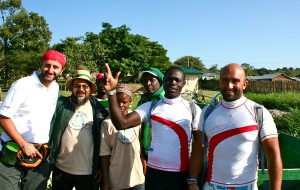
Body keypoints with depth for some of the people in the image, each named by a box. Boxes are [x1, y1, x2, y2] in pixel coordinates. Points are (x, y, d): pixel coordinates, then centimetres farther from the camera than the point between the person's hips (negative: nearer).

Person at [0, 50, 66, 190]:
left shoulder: (56, 88, 7)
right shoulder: (22, 85, -11)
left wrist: (48, 144, 10)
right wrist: (23, 144, -17)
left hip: (40, 152, 5)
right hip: (14, 150, -5)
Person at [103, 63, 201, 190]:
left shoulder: (192, 109, -1)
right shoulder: (150, 107, 0)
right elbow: (121, 123, -13)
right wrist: (111, 92, -22)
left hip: (182, 173, 0)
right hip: (154, 171, 1)